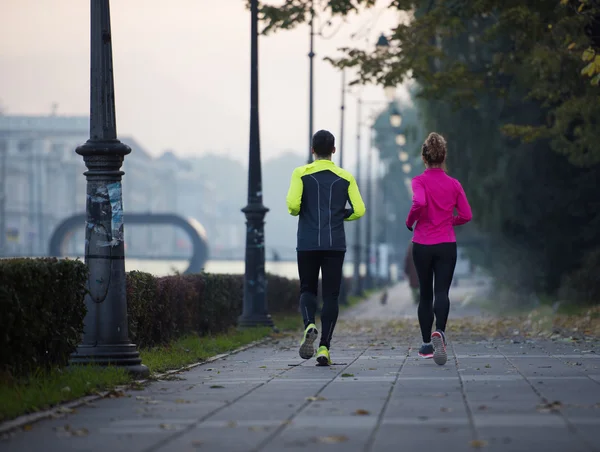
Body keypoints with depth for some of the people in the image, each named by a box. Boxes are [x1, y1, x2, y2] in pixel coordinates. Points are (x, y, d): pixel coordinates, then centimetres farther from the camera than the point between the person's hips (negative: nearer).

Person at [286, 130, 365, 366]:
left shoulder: (301, 174, 0)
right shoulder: (345, 177, 5)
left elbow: (293, 205, -12)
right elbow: (358, 210, 0)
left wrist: (296, 212, 11)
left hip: (308, 244, -1)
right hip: (335, 244, 1)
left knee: (307, 290, 12)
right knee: (330, 295, 4)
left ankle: (309, 326, -18)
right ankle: (324, 347, -5)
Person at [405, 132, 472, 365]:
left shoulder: (419, 181, -6)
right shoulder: (454, 184, 2)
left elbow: (419, 202, -25)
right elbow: (466, 215, 2)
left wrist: (410, 220, -7)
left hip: (422, 245, -1)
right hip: (447, 246, 1)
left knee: (425, 294, 13)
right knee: (442, 292, -7)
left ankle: (427, 345, 18)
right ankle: (439, 332, -35)